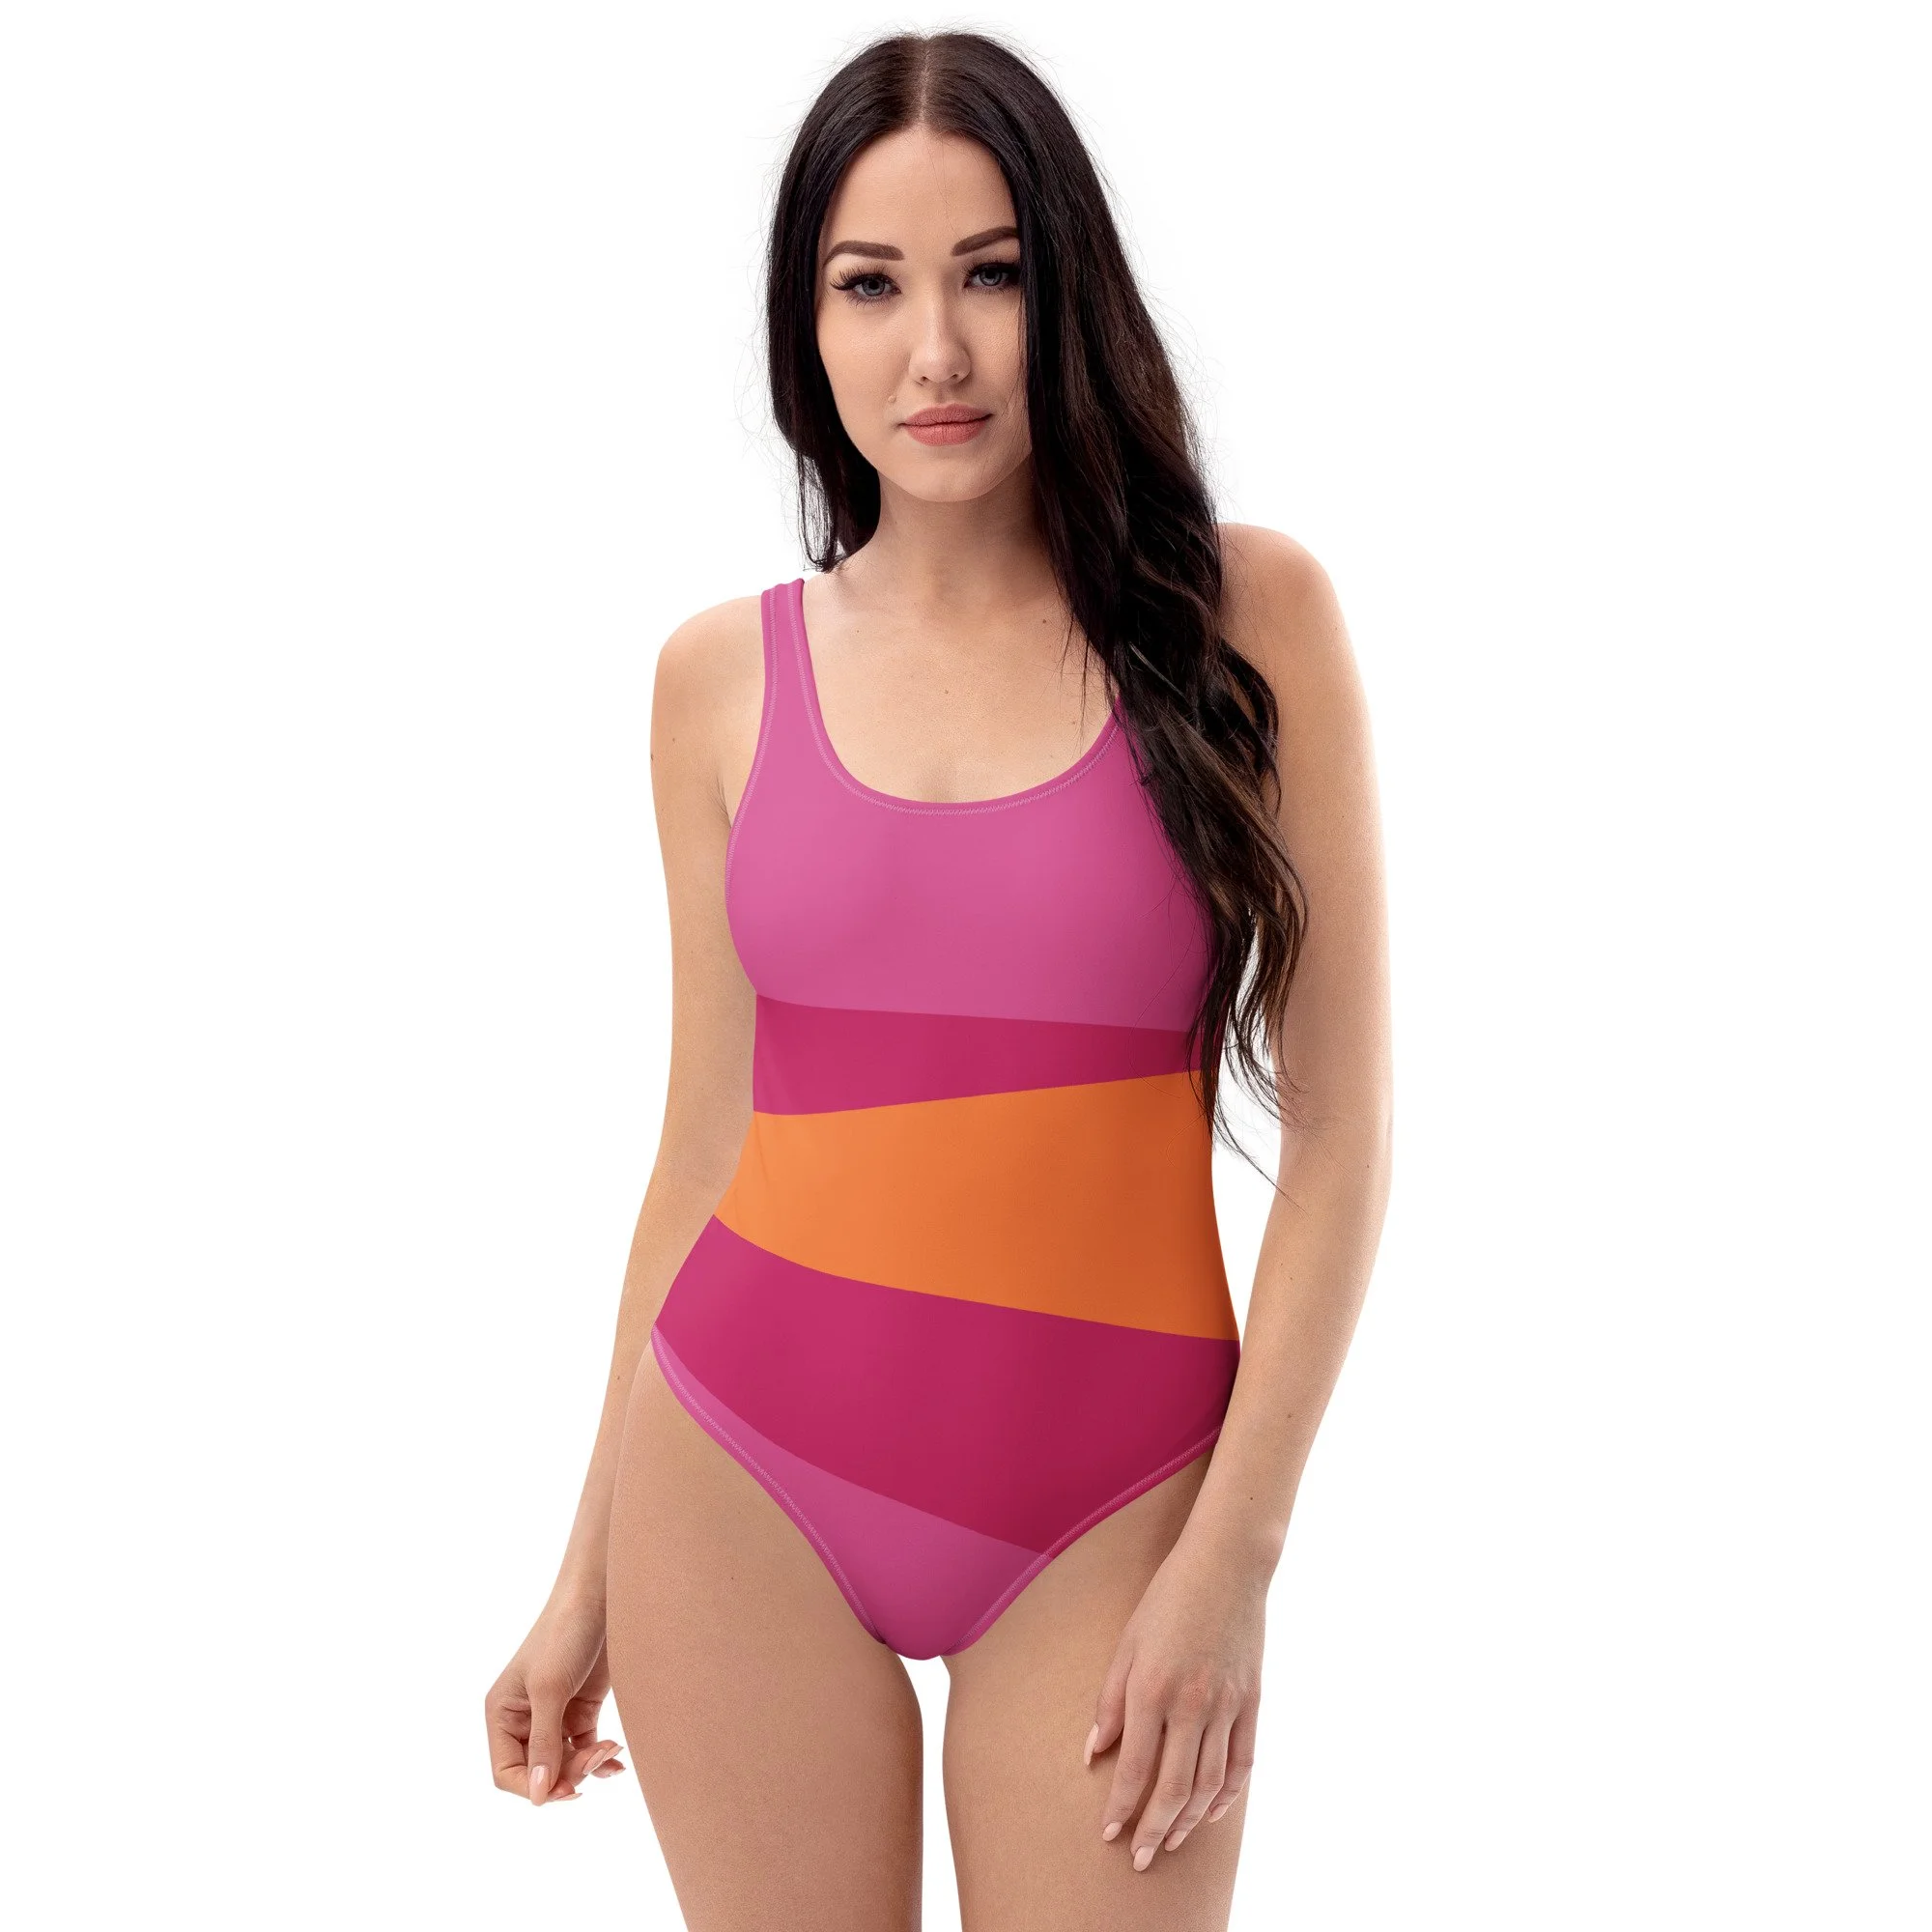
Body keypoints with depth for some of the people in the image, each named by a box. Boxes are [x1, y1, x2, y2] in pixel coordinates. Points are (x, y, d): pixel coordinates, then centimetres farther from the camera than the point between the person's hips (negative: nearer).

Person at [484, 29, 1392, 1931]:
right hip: (744, 1480, 2)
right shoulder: (726, 677, 3)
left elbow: (1337, 1131, -4)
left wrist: (1233, 1554, -10)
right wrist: (587, 1581, 12)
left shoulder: (1246, 613, -3)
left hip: (1107, 1518, -1)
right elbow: (705, 1148, 9)